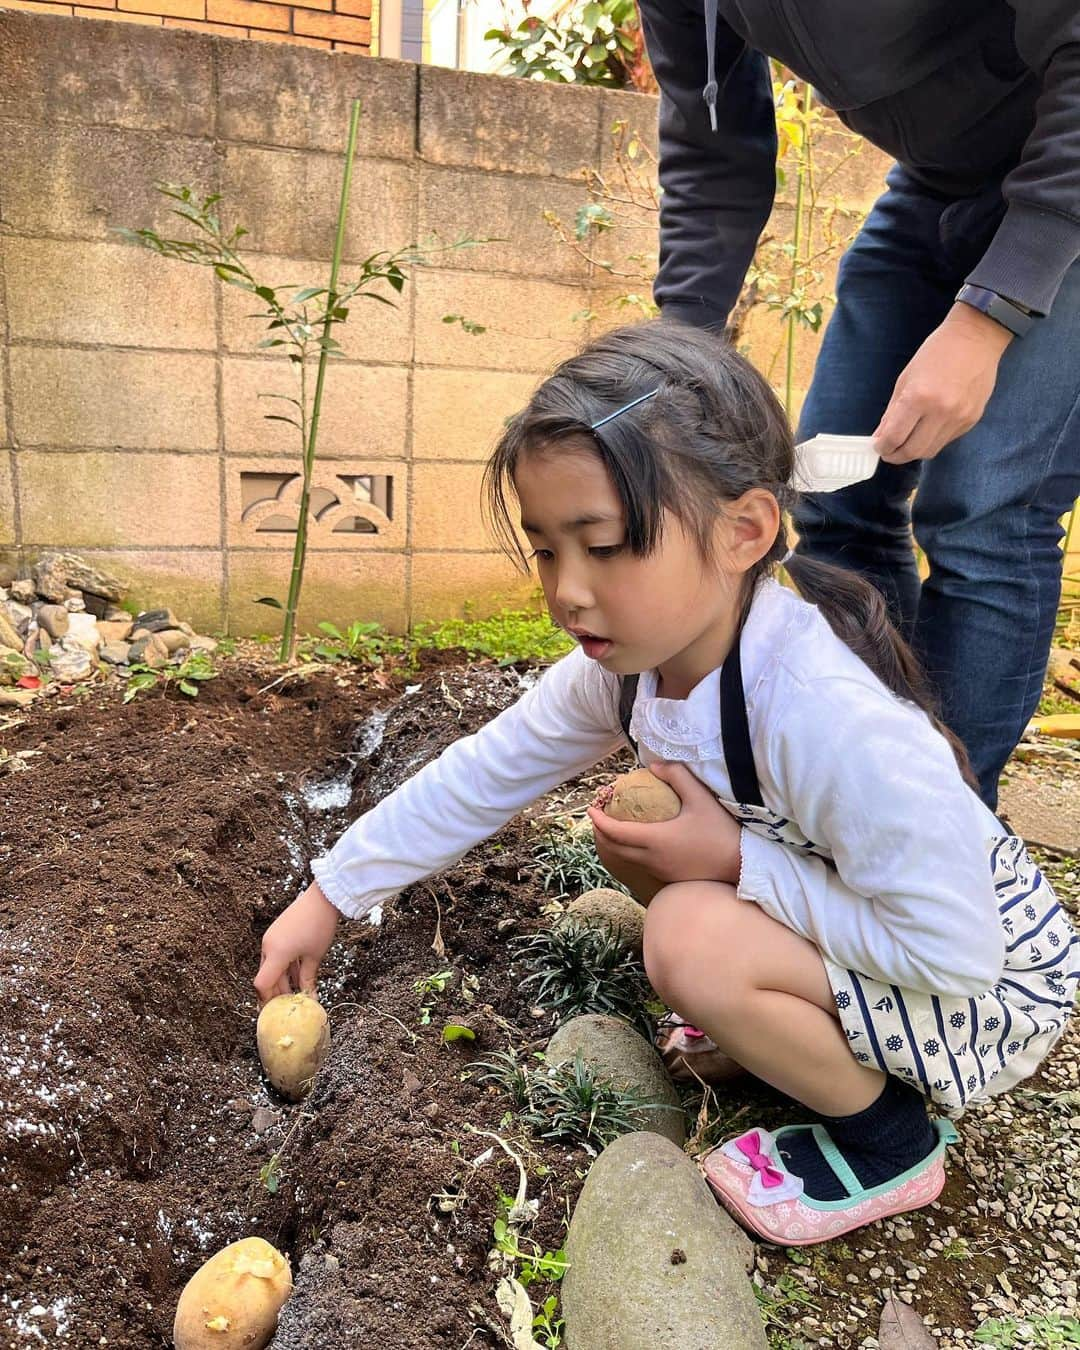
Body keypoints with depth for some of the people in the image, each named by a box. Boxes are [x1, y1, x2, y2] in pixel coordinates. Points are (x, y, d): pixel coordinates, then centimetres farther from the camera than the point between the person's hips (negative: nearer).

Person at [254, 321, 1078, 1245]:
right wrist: (328, 898, 0)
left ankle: (887, 1141, -1)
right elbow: (481, 776, -3)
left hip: (994, 988, -7)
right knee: (628, 830, -1)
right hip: (873, 931, 7)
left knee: (694, 941, -29)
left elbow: (955, 951, -31)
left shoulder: (826, 715, -37)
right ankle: (781, 1027, 14)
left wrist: (737, 861, -27)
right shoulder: (629, 658, -13)